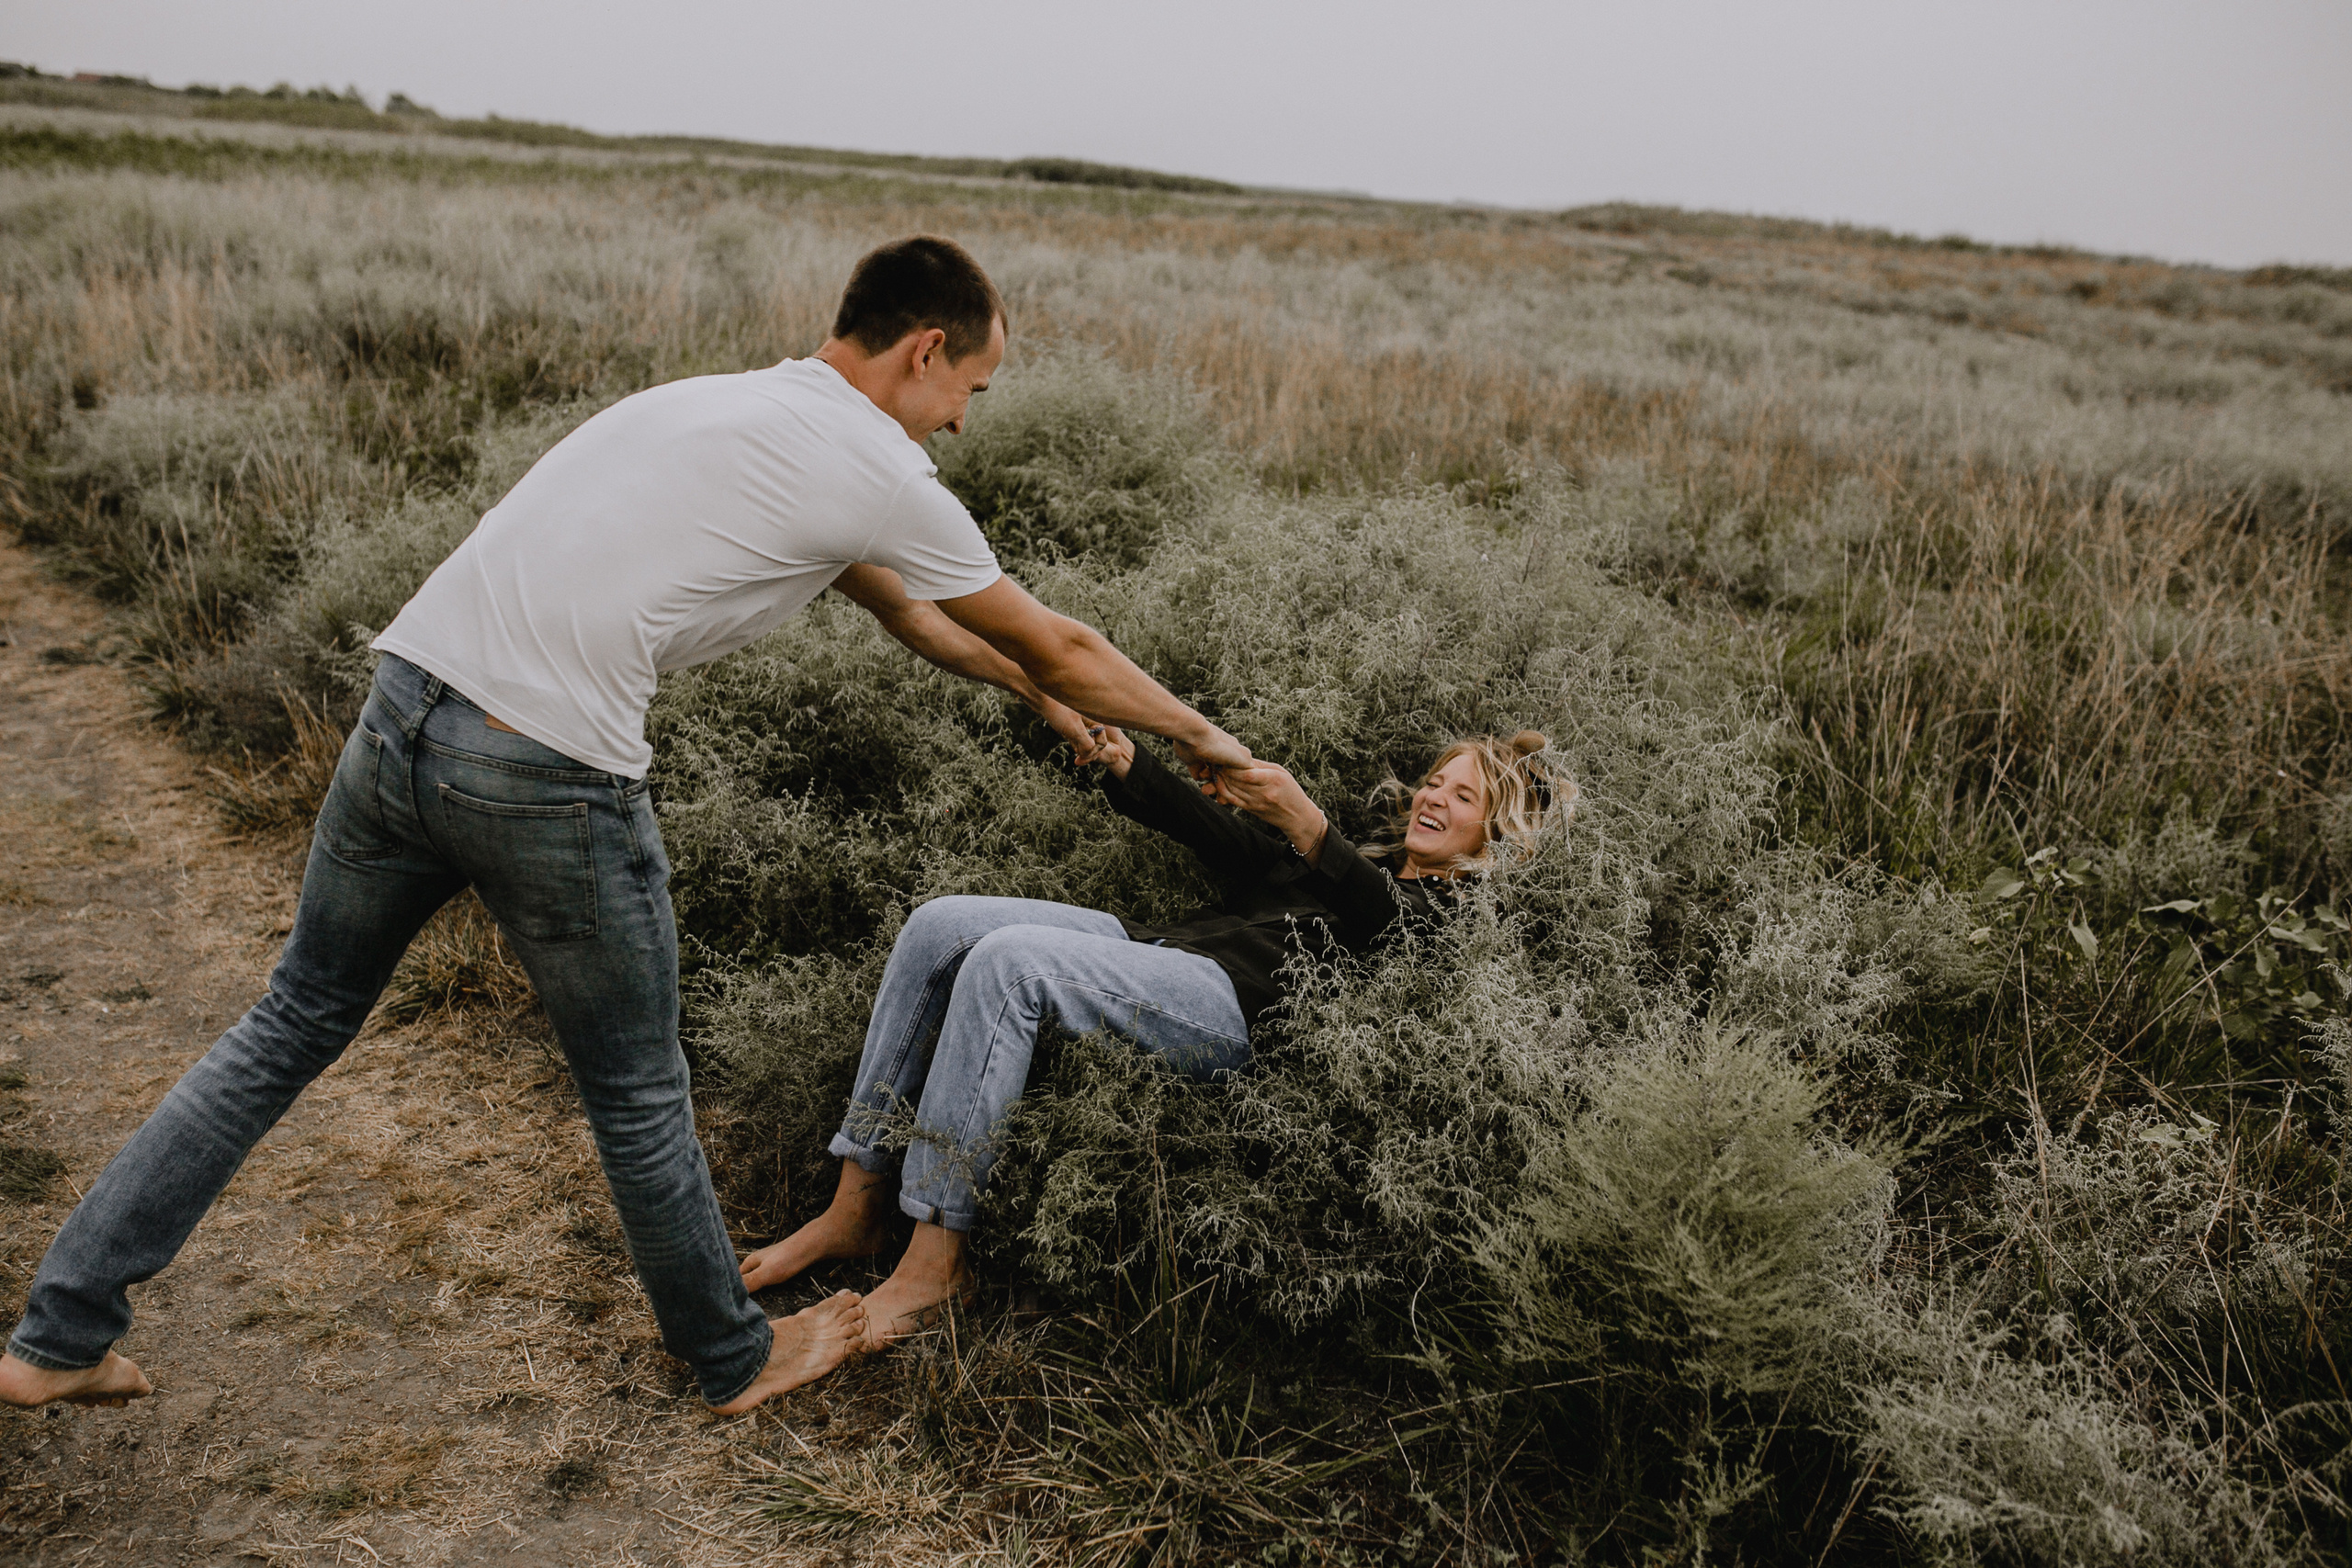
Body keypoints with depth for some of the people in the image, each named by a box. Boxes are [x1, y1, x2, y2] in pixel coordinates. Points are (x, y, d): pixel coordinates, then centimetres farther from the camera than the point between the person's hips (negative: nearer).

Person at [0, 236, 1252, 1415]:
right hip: (547, 781, -8)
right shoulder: (876, 469, -3)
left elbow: (903, 607, 32)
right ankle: (737, 1358, 35)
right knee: (637, 1101, 12)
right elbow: (1057, 645, 8)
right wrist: (1202, 738, 23)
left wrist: (1046, 703, 38)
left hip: (402, 706, 8)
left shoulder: (736, 403, 22)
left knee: (293, 1026, 22)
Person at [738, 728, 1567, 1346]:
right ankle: (857, 1206, -6)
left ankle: (934, 1259, -23)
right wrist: (1119, 757, 4)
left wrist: (1301, 818, -33)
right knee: (938, 925, -10)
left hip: (1239, 1002, -8)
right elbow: (1213, 833, 20)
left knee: (1004, 961, -29)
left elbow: (1386, 923, -16)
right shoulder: (1355, 856, 32)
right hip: (1161, 942, 8)